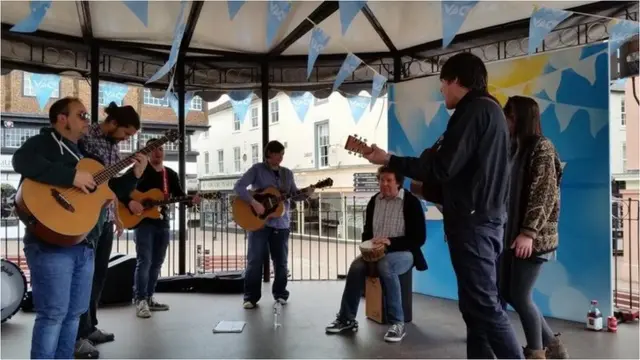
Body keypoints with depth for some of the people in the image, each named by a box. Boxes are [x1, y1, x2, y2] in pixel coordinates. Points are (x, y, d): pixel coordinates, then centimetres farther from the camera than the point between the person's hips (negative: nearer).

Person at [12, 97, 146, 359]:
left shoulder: (82, 154, 23)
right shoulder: (43, 142, -2)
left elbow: (108, 191, 26)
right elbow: (22, 161, -26)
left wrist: (134, 175, 13)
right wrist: (72, 177, -25)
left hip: (84, 244, 9)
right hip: (51, 243, -8)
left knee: (74, 313, 13)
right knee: (53, 313, -8)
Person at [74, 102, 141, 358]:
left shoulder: (114, 145, 12)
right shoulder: (84, 137, -12)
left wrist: (117, 215, 18)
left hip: (106, 217, 8)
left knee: (99, 274, 13)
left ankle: (90, 327, 26)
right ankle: (79, 336, 6)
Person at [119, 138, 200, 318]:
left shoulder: (171, 174, 11)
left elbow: (180, 196, 6)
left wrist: (191, 200, -14)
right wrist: (130, 202, -24)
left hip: (162, 222, 6)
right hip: (143, 221, -6)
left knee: (157, 262, 10)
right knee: (144, 261, -12)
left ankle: (149, 298, 21)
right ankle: (140, 301, -4)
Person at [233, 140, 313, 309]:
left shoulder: (287, 173, 11)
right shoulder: (257, 169, -3)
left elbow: (294, 195, 13)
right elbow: (238, 186, -13)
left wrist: (306, 194, -8)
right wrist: (254, 203, -22)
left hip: (281, 223, 4)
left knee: (281, 261, 8)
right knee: (255, 260, -2)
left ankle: (280, 293, 24)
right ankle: (251, 297, 9)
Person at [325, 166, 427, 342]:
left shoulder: (411, 202, -9)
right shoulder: (374, 201, 7)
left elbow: (419, 238, -12)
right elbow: (367, 231, 16)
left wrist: (391, 242, -24)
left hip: (403, 252, -4)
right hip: (376, 252, 5)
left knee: (385, 266, -37)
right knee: (357, 266, -24)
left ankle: (398, 323, -26)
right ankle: (346, 319, -10)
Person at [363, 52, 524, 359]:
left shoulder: (474, 110, -11)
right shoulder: (490, 110, 19)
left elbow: (441, 167, -18)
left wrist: (389, 160, -9)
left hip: (471, 221, -10)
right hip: (485, 218, 10)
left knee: (485, 305, -7)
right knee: (475, 305, 11)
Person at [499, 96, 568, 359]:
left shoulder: (542, 147, -6)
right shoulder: (515, 149, 16)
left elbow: (544, 194, -15)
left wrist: (529, 233, -21)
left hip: (532, 236, -8)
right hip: (512, 233, 8)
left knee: (520, 296, -3)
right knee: (507, 293, 9)